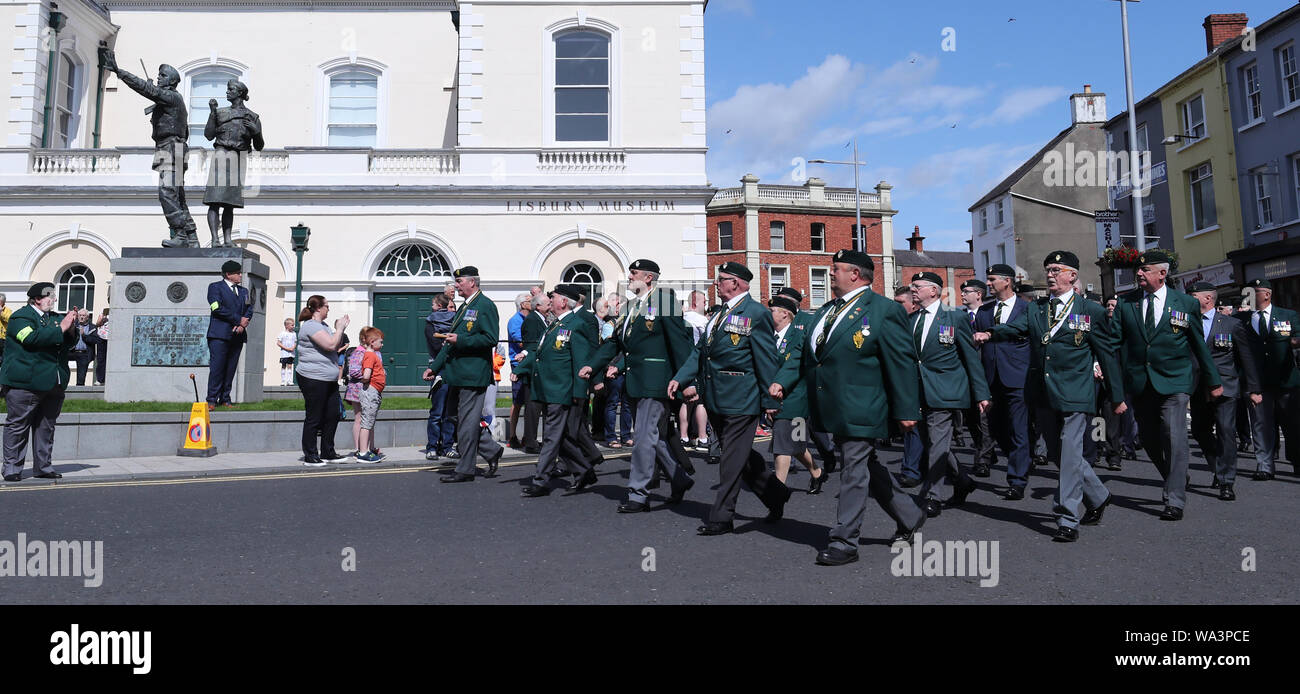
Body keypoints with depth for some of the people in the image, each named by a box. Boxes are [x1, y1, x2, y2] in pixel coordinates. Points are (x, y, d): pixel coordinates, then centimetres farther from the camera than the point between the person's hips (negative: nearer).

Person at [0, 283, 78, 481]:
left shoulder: (55, 317, 17)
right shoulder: (21, 316, -4)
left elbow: (69, 343, 14)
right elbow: (32, 339, -21)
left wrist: (72, 329, -5)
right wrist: (60, 328, -19)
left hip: (53, 384, 7)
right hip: (25, 384, -7)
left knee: (46, 427, 10)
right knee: (18, 426, 0)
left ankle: (43, 466, 17)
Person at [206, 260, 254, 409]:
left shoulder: (243, 291, 22)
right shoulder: (215, 287, 4)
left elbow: (249, 310, 13)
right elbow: (217, 308, -9)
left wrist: (243, 324, -6)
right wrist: (239, 320, -10)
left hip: (237, 335, 5)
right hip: (220, 335, -5)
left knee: (231, 369, 3)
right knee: (217, 368, -7)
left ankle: (225, 399, 8)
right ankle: (212, 400, -3)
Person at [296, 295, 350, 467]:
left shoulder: (323, 326, 18)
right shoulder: (311, 326, -13)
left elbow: (337, 346, 22)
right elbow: (331, 344, -22)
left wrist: (342, 329, 12)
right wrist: (340, 328, -10)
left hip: (329, 380, 10)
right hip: (313, 380, -10)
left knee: (333, 415, 10)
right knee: (314, 418, -2)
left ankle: (327, 453, 19)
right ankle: (310, 456, 7)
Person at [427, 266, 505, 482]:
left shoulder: (485, 305, -9)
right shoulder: (463, 307, 19)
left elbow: (490, 339, -19)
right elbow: (451, 342, 22)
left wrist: (460, 340, -19)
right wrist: (434, 367, 18)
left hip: (473, 374, -10)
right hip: (460, 375, 10)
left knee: (467, 421, -3)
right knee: (464, 420, 13)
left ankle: (465, 469, 5)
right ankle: (492, 450, 25)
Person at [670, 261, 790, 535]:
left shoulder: (756, 314, -10)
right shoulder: (721, 313, 15)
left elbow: (766, 360, -11)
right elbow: (700, 350, 15)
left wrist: (770, 400, -12)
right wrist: (680, 379, 4)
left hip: (741, 400, -9)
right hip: (715, 399, 9)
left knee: (733, 459, 1)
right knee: (738, 455, 17)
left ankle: (721, 518, 9)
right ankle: (775, 493, 32)